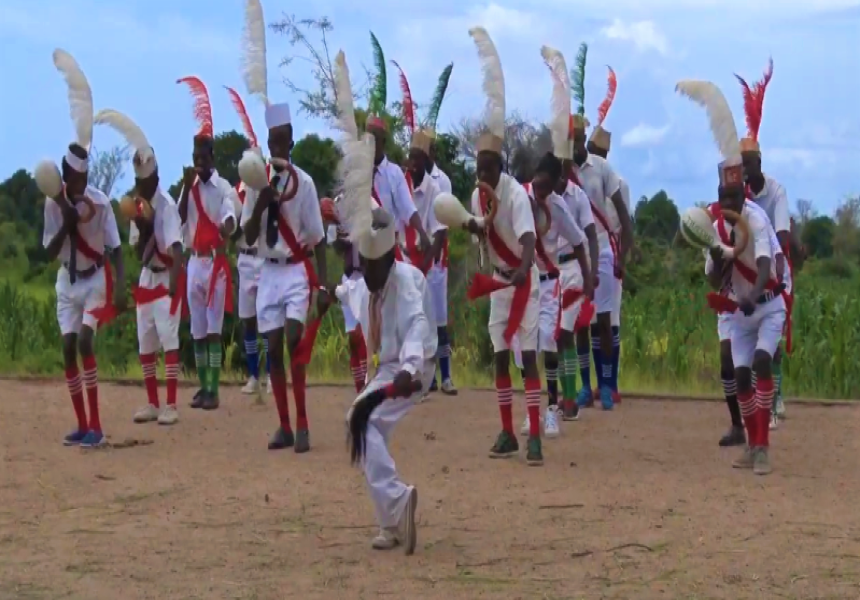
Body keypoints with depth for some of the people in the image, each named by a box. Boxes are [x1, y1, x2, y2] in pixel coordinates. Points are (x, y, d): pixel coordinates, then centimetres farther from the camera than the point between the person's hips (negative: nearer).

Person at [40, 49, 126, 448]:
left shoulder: (100, 202, -16)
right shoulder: (53, 204, -8)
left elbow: (115, 248, -14)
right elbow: (50, 253, -8)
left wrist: (120, 287, -24)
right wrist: (67, 222, -22)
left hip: (96, 279, -4)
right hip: (67, 281, 4)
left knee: (85, 342, -18)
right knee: (69, 348, 1)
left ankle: (95, 426, -16)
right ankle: (81, 425, 11)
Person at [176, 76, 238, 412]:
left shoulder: (224, 188, -5)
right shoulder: (190, 187, 12)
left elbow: (230, 219, -23)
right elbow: (180, 220, 2)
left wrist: (225, 230, -47)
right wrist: (186, 187, -6)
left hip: (216, 260, -6)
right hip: (194, 261, 6)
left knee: (214, 329, -8)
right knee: (197, 329, 9)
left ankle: (214, 390, -7)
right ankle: (202, 386, 15)